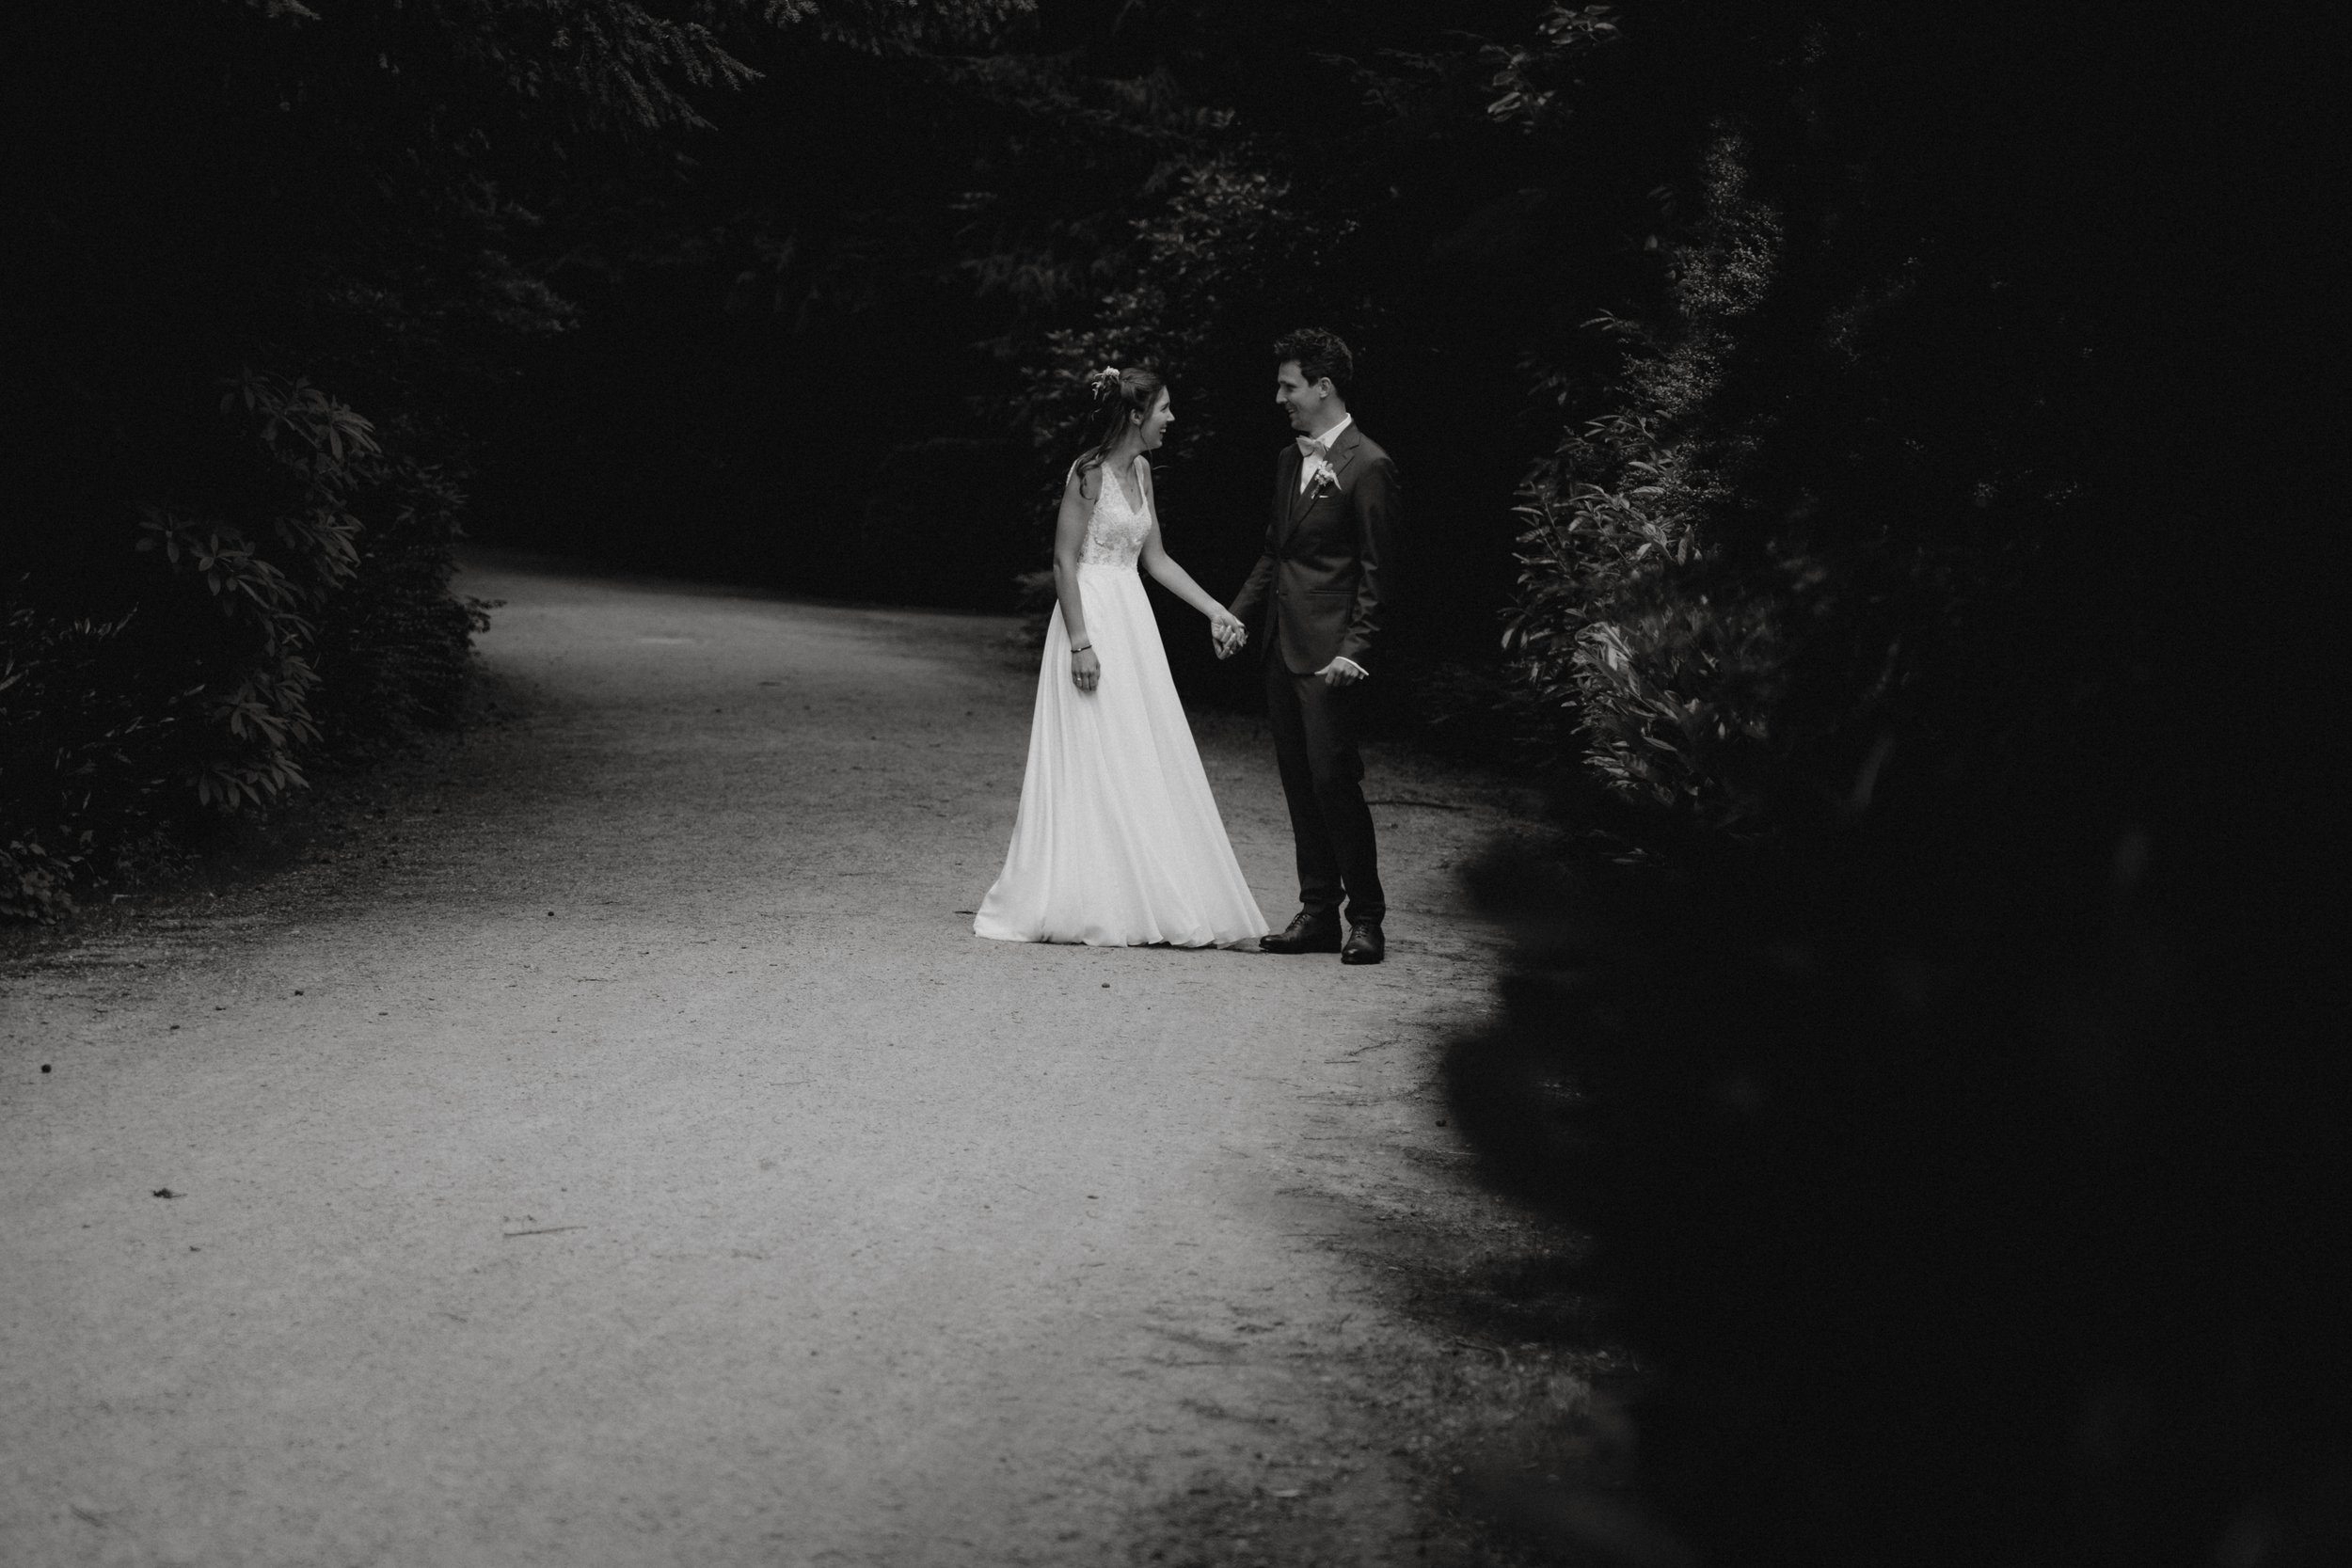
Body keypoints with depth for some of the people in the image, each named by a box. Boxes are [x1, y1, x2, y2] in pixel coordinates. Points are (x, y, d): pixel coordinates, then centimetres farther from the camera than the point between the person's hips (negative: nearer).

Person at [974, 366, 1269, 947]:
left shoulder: (1141, 471, 12)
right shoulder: (1090, 472, -13)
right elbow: (1064, 561, -14)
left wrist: (1214, 610, 13)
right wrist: (1080, 643, -19)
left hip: (1134, 624, 9)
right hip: (1093, 618, -9)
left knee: (1149, 764, 8)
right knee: (1093, 764, -4)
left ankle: (1149, 903, 14)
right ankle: (1087, 906, 3)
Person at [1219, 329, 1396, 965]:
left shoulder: (1367, 467, -10)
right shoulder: (1289, 460, 15)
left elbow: (1376, 572, -12)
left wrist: (1354, 649, -18)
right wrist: (1238, 615, 13)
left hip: (1330, 655, -8)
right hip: (1283, 649, 8)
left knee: (1334, 780, -8)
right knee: (1300, 785, 9)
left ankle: (1366, 918, 2)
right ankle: (1318, 913, 15)